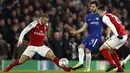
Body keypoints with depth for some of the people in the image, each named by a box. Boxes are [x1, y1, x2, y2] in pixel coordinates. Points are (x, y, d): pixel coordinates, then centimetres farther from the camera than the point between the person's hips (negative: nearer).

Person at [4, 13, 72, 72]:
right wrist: (20, 40, -21)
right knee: (21, 61, -5)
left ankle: (65, 68, -14)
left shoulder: (45, 26, 1)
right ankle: (8, 68, 18)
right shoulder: (34, 24, -15)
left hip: (41, 46, 3)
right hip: (32, 46, -3)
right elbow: (24, 31, -13)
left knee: (52, 56, -16)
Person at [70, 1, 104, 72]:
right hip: (89, 36, 6)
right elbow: (84, 27, 13)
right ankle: (80, 63, -20)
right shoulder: (88, 16, 13)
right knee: (81, 46, -14)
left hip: (96, 36, -6)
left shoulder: (100, 15, -4)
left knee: (88, 50, -14)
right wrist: (76, 32, 0)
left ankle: (88, 67, 0)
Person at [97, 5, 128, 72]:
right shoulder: (111, 15, 23)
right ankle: (120, 68, 22)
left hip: (119, 36, -9)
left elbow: (112, 26, -19)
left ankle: (112, 63, -14)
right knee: (111, 51, 26)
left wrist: (117, 35, -30)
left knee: (102, 49, -3)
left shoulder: (105, 17, -4)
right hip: (125, 36, 9)